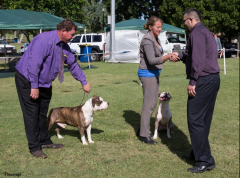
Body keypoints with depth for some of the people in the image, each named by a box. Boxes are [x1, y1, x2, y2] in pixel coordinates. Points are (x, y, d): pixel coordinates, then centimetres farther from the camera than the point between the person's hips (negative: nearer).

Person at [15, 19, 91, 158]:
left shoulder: (64, 46, 3)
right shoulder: (44, 40, -26)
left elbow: (73, 65, 14)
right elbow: (34, 64, -29)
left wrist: (84, 82, 16)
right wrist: (34, 87, -26)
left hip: (44, 83, 9)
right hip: (28, 80, -9)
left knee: (43, 113, 16)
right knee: (32, 114, -4)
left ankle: (44, 141, 28)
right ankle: (34, 147, 4)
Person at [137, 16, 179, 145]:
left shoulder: (155, 39, 11)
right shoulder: (147, 40, -18)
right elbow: (151, 60, -26)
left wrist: (170, 56, 4)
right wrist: (168, 56, -33)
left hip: (154, 73, 10)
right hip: (147, 74, -10)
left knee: (153, 103, 14)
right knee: (148, 104, -5)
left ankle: (142, 130, 25)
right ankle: (144, 135, 4)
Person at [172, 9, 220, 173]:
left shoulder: (197, 33, -11)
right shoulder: (206, 33, 22)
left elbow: (198, 59, -21)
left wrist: (192, 82, -20)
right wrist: (180, 56, 39)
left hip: (203, 80, -11)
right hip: (213, 79, 11)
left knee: (195, 120, -8)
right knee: (203, 120, 16)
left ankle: (205, 161, -6)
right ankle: (198, 153, 25)